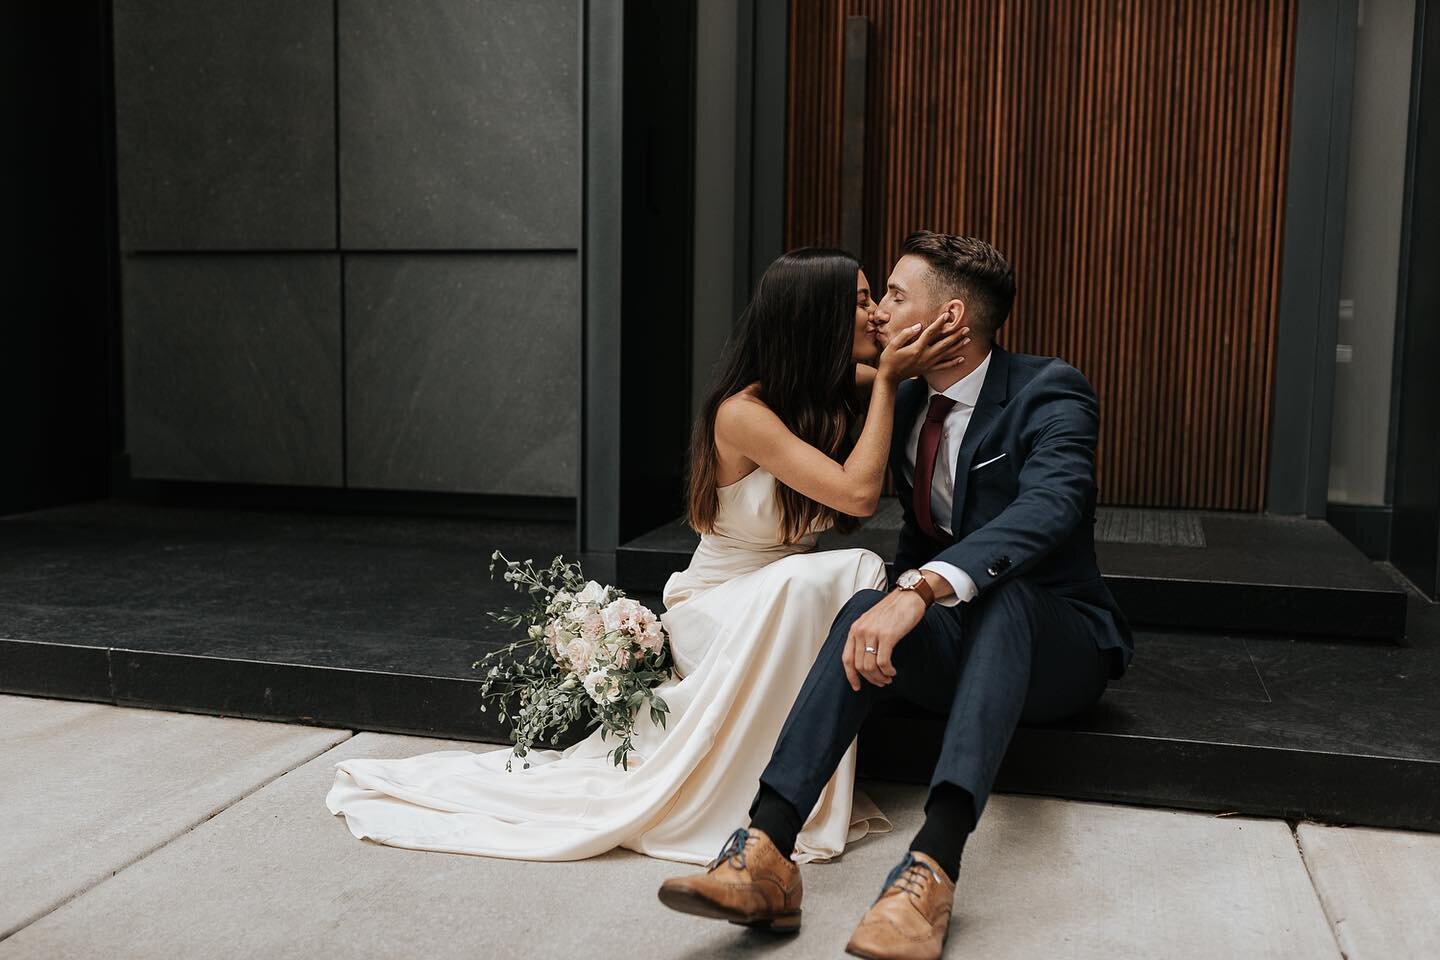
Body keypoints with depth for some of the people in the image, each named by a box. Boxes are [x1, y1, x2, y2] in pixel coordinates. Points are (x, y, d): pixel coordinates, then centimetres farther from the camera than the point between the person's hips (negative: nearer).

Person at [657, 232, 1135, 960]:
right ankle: (765, 853, -41)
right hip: (953, 640, 5)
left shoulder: (1050, 393, -13)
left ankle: (932, 867, -49)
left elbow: (1050, 504, -35)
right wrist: (899, 601, -1)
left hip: (1055, 645, -4)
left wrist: (924, 589, -48)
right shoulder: (904, 402, 7)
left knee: (1001, 594, -38)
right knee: (867, 607, -28)